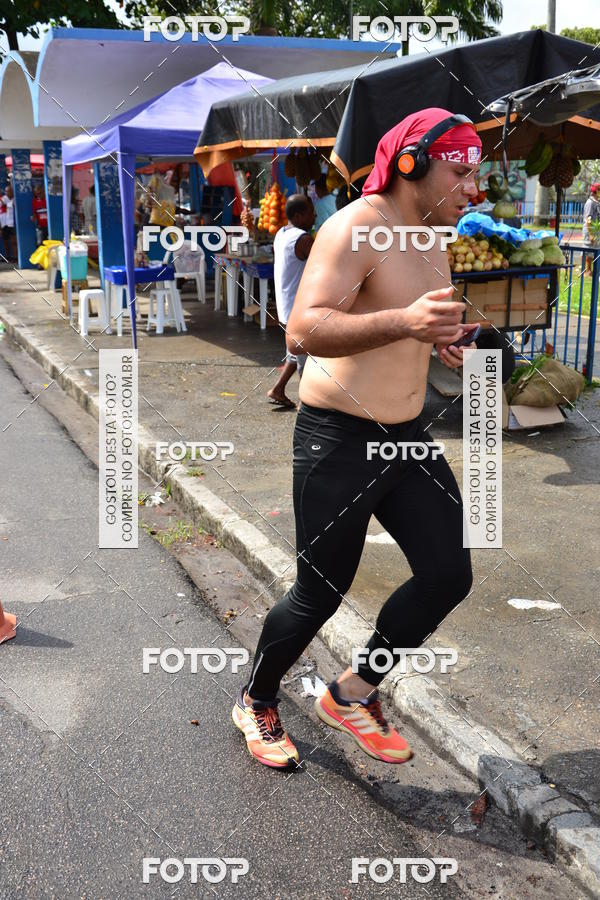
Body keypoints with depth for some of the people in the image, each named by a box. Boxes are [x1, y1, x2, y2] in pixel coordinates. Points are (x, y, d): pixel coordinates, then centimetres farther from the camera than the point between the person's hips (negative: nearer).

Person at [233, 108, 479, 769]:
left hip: (407, 437, 9)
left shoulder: (432, 240, 12)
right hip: (338, 442, -8)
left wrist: (442, 340, 8)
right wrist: (404, 322, -43)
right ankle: (256, 701, 31)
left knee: (449, 575, 4)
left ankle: (352, 694, 24)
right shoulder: (354, 229, -17)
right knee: (320, 595, 2)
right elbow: (303, 331, -30)